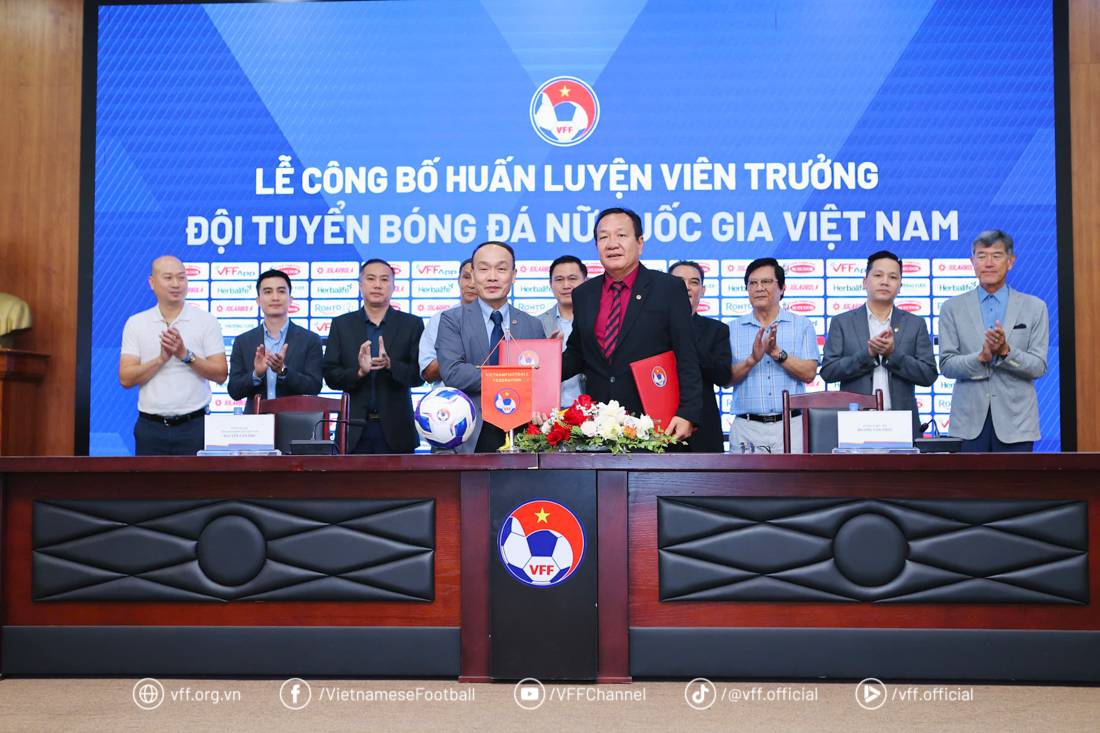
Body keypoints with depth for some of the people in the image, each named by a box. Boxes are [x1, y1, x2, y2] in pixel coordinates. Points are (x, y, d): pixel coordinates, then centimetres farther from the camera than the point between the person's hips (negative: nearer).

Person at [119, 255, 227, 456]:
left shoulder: (207, 321, 3)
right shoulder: (135, 324, 7)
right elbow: (126, 379, -1)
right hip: (150, 427, 1)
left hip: (193, 426, -1)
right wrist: (162, 359, -14)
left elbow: (220, 375, -3)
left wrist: (185, 355, -14)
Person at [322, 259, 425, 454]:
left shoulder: (412, 324, 5)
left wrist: (390, 364, -19)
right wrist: (359, 372, -17)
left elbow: (419, 375, -1)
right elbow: (330, 375, 2)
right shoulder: (341, 324, 9)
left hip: (395, 430, -1)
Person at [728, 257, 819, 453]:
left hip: (791, 425, 0)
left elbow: (809, 374, -2)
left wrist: (777, 353, -12)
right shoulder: (733, 329, 10)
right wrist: (752, 359, -15)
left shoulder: (802, 325, 9)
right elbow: (725, 379, 1)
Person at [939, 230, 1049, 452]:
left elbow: (1039, 367, 1)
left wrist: (1005, 350, -17)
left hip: (1015, 422, 0)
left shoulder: (1034, 307, 7)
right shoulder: (952, 308, 7)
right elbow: (946, 365, 0)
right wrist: (982, 357, -18)